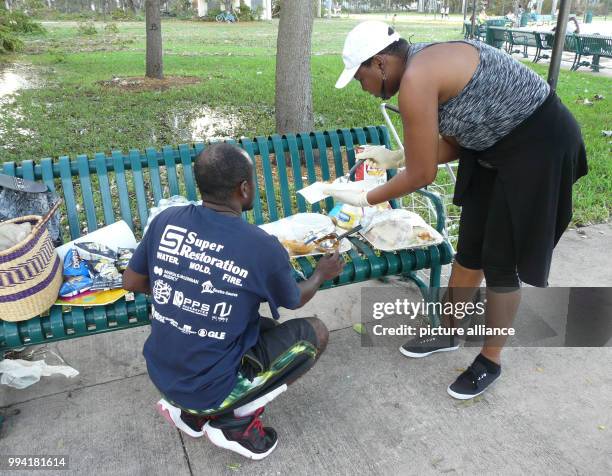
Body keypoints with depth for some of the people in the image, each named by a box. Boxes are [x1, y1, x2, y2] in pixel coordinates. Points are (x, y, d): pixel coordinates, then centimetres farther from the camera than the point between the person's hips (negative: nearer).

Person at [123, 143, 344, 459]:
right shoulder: (263, 248, -20)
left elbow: (131, 283, 6)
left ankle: (189, 410, 17)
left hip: (160, 376, 6)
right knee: (314, 332, 8)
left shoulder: (166, 220, -8)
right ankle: (235, 419, 4)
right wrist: (322, 273, 21)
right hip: (211, 391, -6)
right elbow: (295, 301, 1)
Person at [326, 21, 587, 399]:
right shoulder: (427, 64, 4)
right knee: (470, 248, 15)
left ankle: (491, 362, 22)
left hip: (539, 148, -9)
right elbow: (453, 144, 10)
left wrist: (365, 199, -8)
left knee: (502, 262, 1)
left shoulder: (415, 78, -26)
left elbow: (422, 175, -22)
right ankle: (449, 333, 34)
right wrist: (395, 158, 10)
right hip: (496, 145, 10)